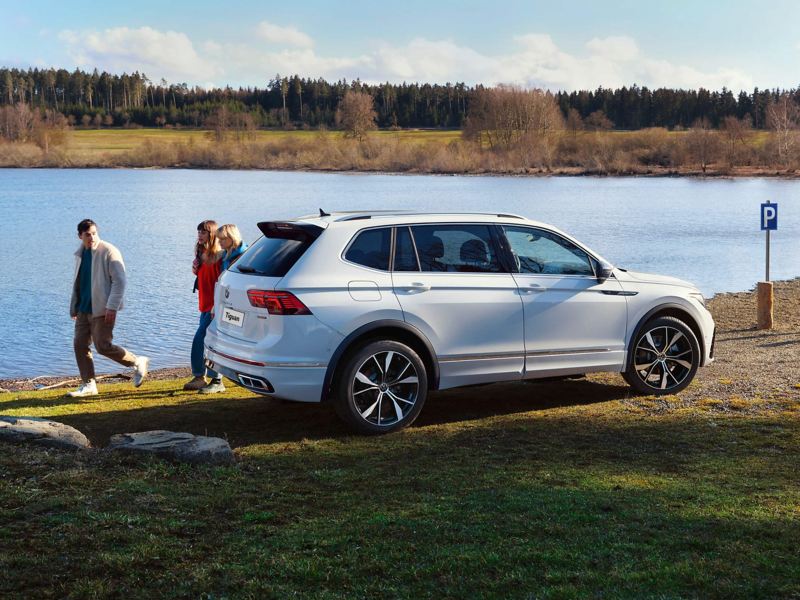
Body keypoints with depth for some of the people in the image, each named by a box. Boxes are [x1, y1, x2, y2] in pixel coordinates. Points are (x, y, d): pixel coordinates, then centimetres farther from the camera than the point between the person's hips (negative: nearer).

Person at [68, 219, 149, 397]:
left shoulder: (108, 252, -12)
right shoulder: (80, 253, 12)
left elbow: (119, 281, -15)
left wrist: (112, 307, -21)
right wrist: (73, 307, 19)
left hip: (102, 309, -8)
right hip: (84, 309, 8)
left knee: (103, 346, -10)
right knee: (80, 345, 4)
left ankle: (138, 363, 8)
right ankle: (88, 385, 12)